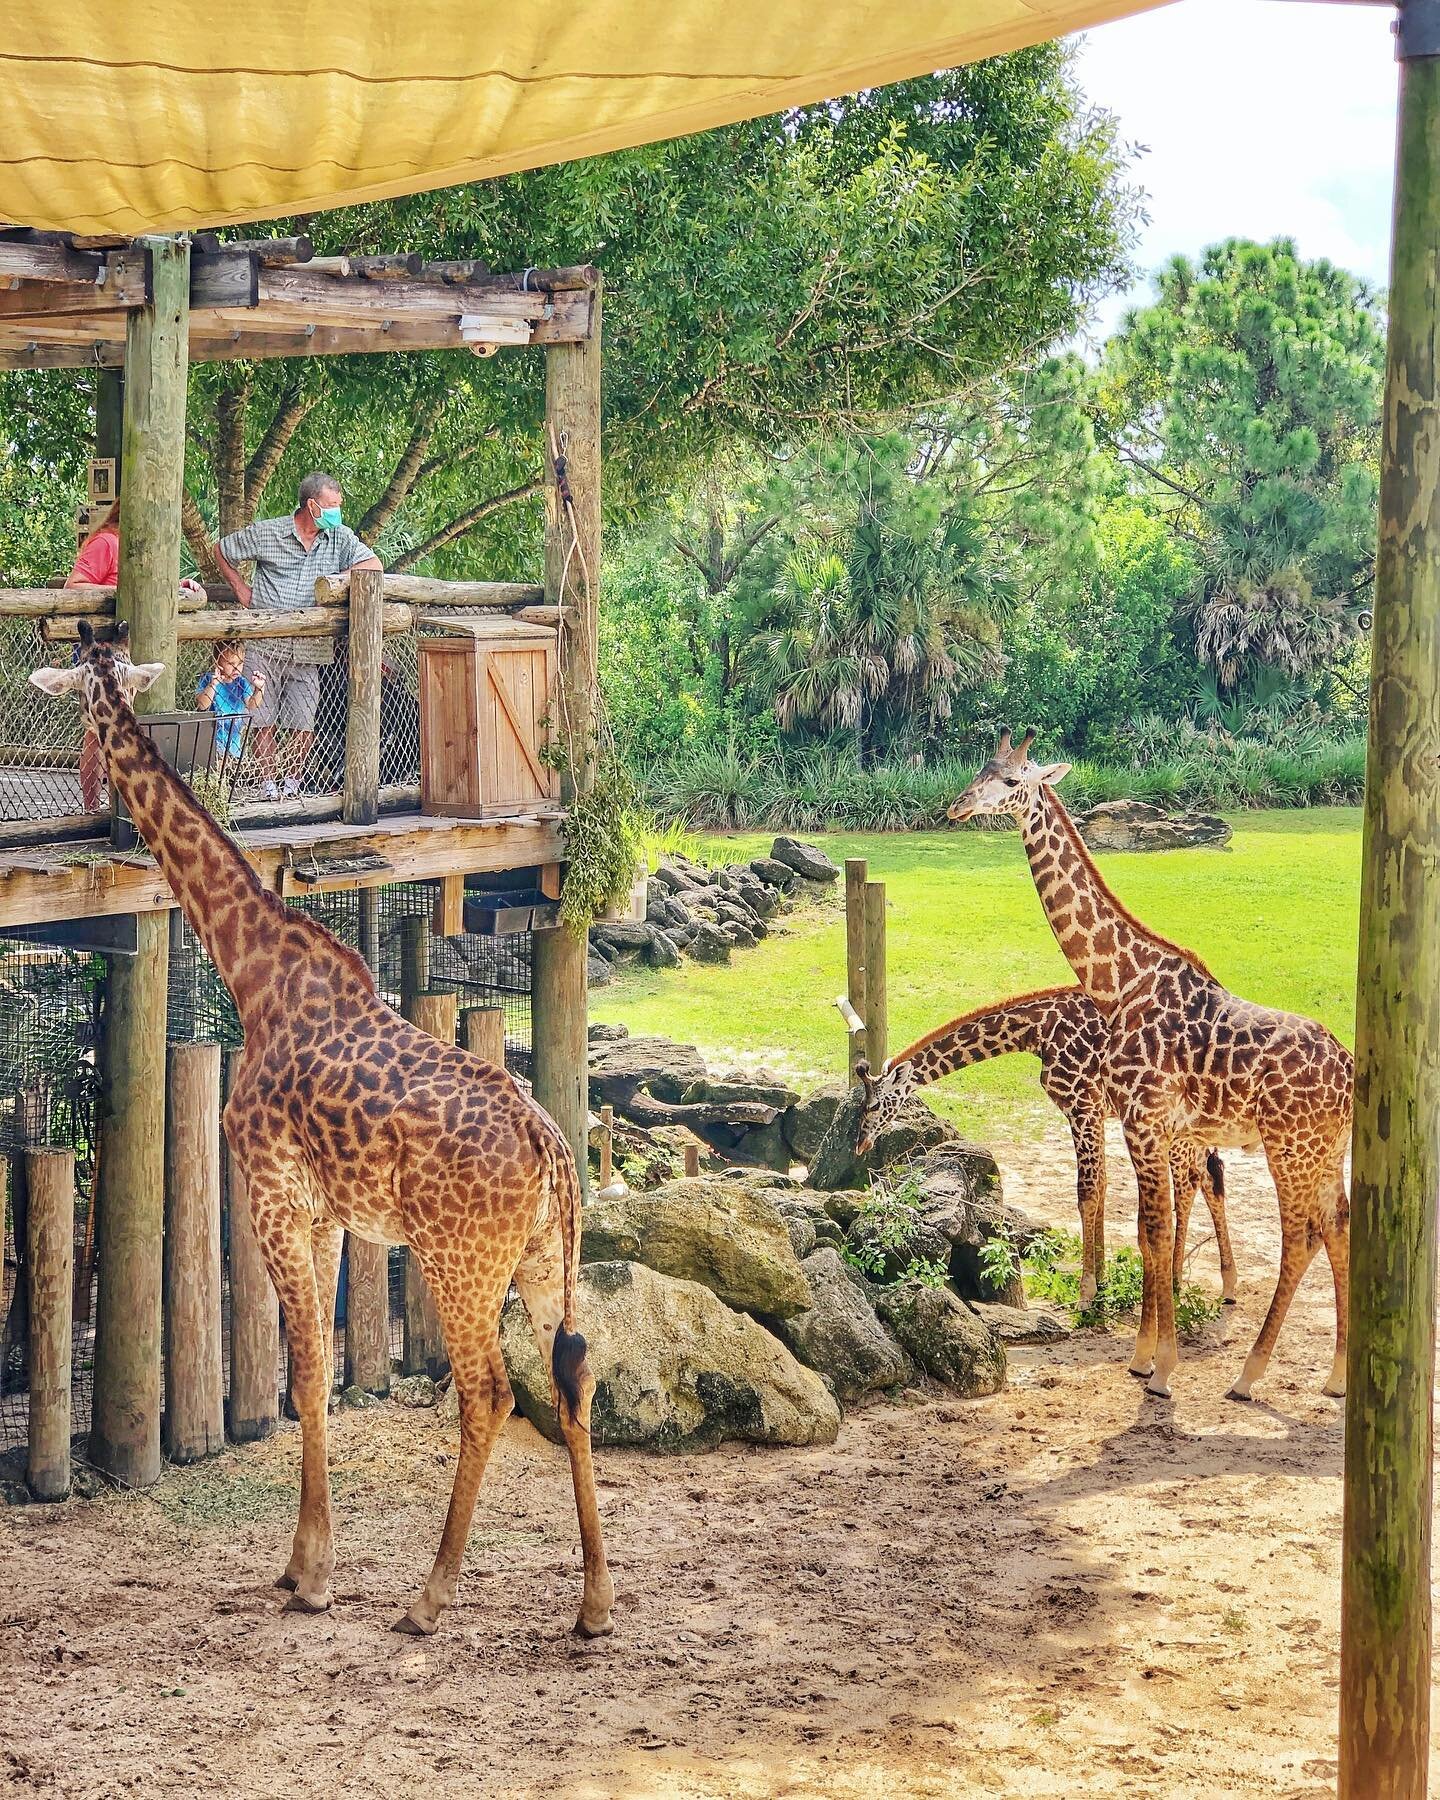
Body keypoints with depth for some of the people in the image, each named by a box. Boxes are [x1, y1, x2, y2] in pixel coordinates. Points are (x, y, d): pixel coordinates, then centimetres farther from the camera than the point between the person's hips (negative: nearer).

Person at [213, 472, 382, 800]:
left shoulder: (340, 538, 8)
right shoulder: (265, 533, 3)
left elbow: (373, 565, 0)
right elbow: (221, 551, 16)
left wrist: (337, 578, -10)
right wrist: (240, 589, 8)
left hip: (309, 649, 2)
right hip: (265, 643, -2)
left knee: (304, 724, -1)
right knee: (264, 720, -2)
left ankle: (291, 782, 13)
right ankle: (269, 786, 4)